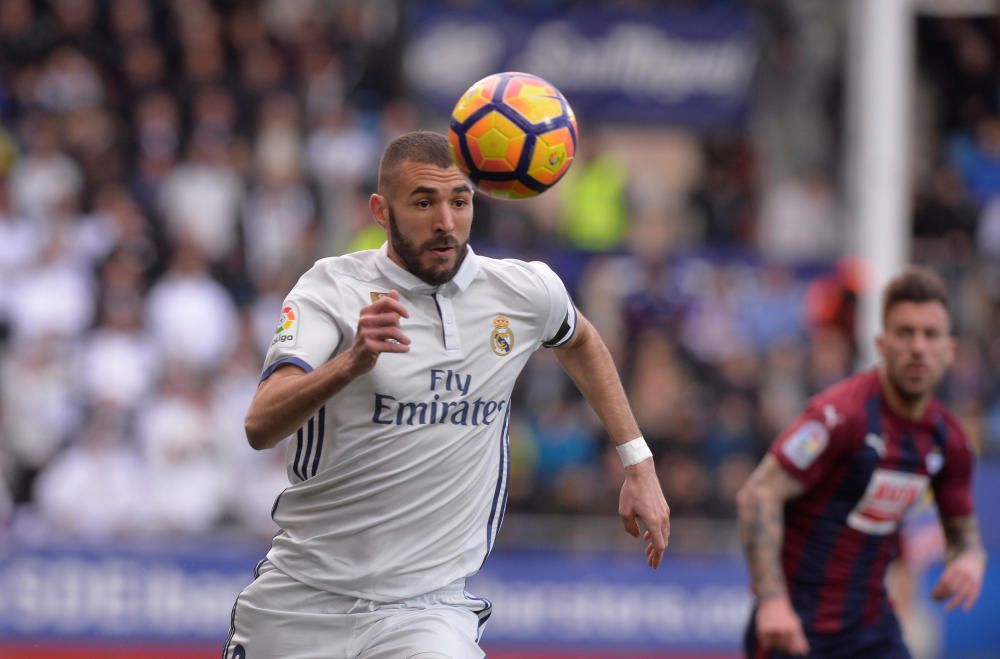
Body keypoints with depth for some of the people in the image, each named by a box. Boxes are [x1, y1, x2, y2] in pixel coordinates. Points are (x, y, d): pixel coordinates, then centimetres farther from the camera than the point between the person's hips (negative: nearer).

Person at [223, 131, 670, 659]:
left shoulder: (527, 293, 1)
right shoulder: (332, 289, -10)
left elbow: (579, 342, 26)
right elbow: (260, 427, -24)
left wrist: (638, 463, 21)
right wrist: (354, 359, -41)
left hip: (425, 608, 0)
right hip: (302, 594, 0)